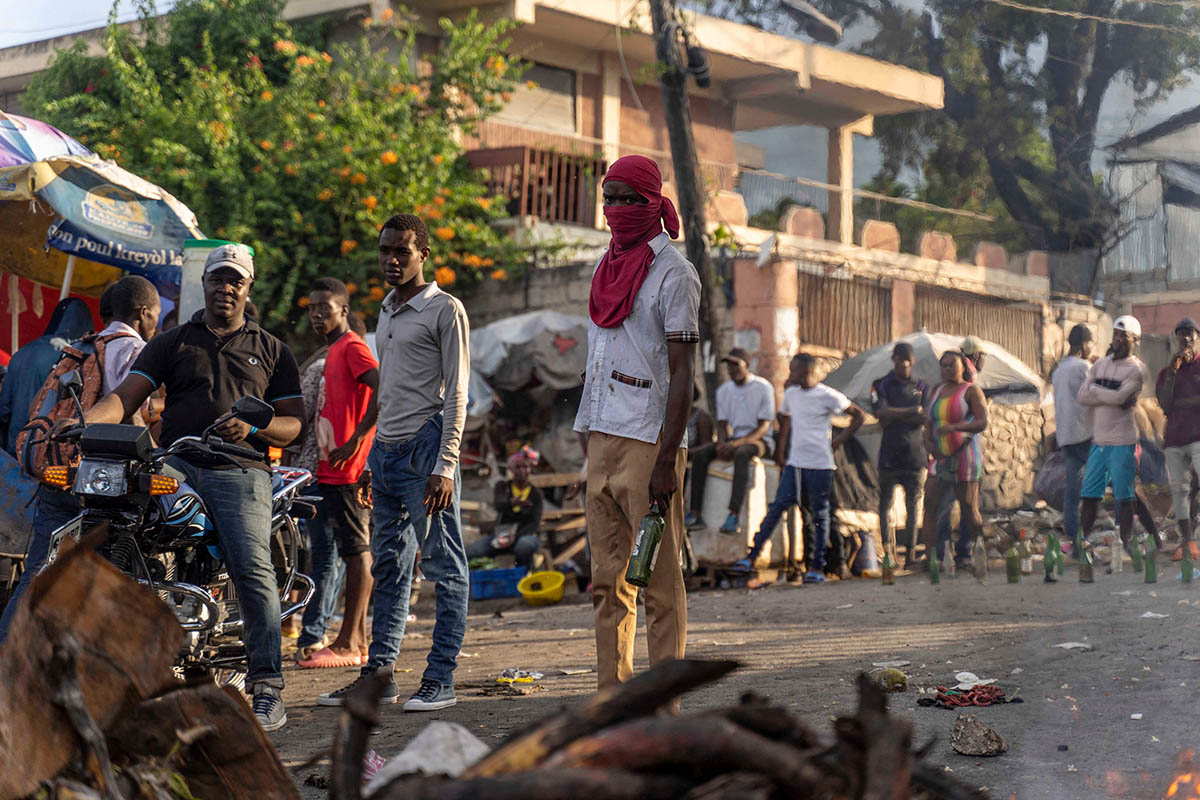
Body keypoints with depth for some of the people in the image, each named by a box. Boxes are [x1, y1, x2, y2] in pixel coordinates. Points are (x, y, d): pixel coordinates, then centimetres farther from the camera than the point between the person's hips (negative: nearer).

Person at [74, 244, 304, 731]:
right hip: (175, 463, 2)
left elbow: (294, 423, 13)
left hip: (239, 470, -1)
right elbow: (126, 397, 7)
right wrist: (78, 423, -12)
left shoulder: (271, 350, 20)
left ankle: (266, 689, -18)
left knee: (252, 569, -19)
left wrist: (253, 428, -8)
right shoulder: (172, 342, 20)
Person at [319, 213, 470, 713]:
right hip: (385, 450, 8)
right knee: (388, 568, 9)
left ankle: (440, 679, -4)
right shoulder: (386, 312, 20)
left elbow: (456, 394, -9)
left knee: (444, 567, -4)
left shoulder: (445, 310, -4)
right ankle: (378, 675, 13)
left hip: (425, 447, -8)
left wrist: (444, 467, -16)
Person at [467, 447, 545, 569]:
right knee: (471, 552, -26)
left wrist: (515, 536, -23)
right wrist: (513, 502, -40)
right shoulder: (502, 486, 7)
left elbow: (535, 523, -5)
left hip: (526, 535, -2)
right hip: (501, 534, 2)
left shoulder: (535, 493, 3)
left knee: (524, 546, -40)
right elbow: (497, 504, -16)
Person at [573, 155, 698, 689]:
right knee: (607, 580, 8)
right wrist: (587, 438, 16)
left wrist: (667, 461, -18)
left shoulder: (673, 274, -6)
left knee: (659, 580, -5)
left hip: (650, 442, -8)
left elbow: (683, 373, -12)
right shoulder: (608, 267, 17)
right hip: (603, 439, 8)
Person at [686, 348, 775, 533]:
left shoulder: (763, 388, -7)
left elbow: (764, 427, -11)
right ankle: (696, 514, -28)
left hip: (758, 441, -5)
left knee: (741, 454, -40)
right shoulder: (723, 391, 10)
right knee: (700, 453, -21)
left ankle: (734, 515, -48)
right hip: (731, 441, 6)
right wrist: (722, 443, -12)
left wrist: (737, 443, -23)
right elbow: (722, 423, 12)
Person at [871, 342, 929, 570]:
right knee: (885, 504, 0)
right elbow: (881, 413, -9)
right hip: (889, 455, -1)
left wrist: (894, 415, -6)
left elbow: (922, 421, 0)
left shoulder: (921, 387, 13)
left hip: (915, 455, 1)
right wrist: (911, 412, -9)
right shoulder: (881, 385, 8)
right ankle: (888, 551, 7)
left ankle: (910, 552, 0)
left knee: (913, 506, -2)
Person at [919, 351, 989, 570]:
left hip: (964, 456, -5)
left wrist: (955, 427, -27)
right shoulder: (937, 391, 16)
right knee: (930, 504, -7)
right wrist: (928, 440, 3)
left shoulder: (971, 390, -3)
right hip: (940, 458, 5)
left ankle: (966, 554, 16)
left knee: (969, 509, -1)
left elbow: (983, 422, -13)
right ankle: (930, 556, -10)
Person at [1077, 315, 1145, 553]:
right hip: (1098, 441, 6)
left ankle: (1124, 544, 3)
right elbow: (1082, 397, 3)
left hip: (1122, 443, -6)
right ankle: (1083, 541, 14)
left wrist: (1094, 388, -4)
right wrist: (1110, 395, -10)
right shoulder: (1101, 364, 14)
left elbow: (1120, 397, -20)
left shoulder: (1136, 369, -4)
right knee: (1090, 495, 7)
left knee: (1123, 497, -2)